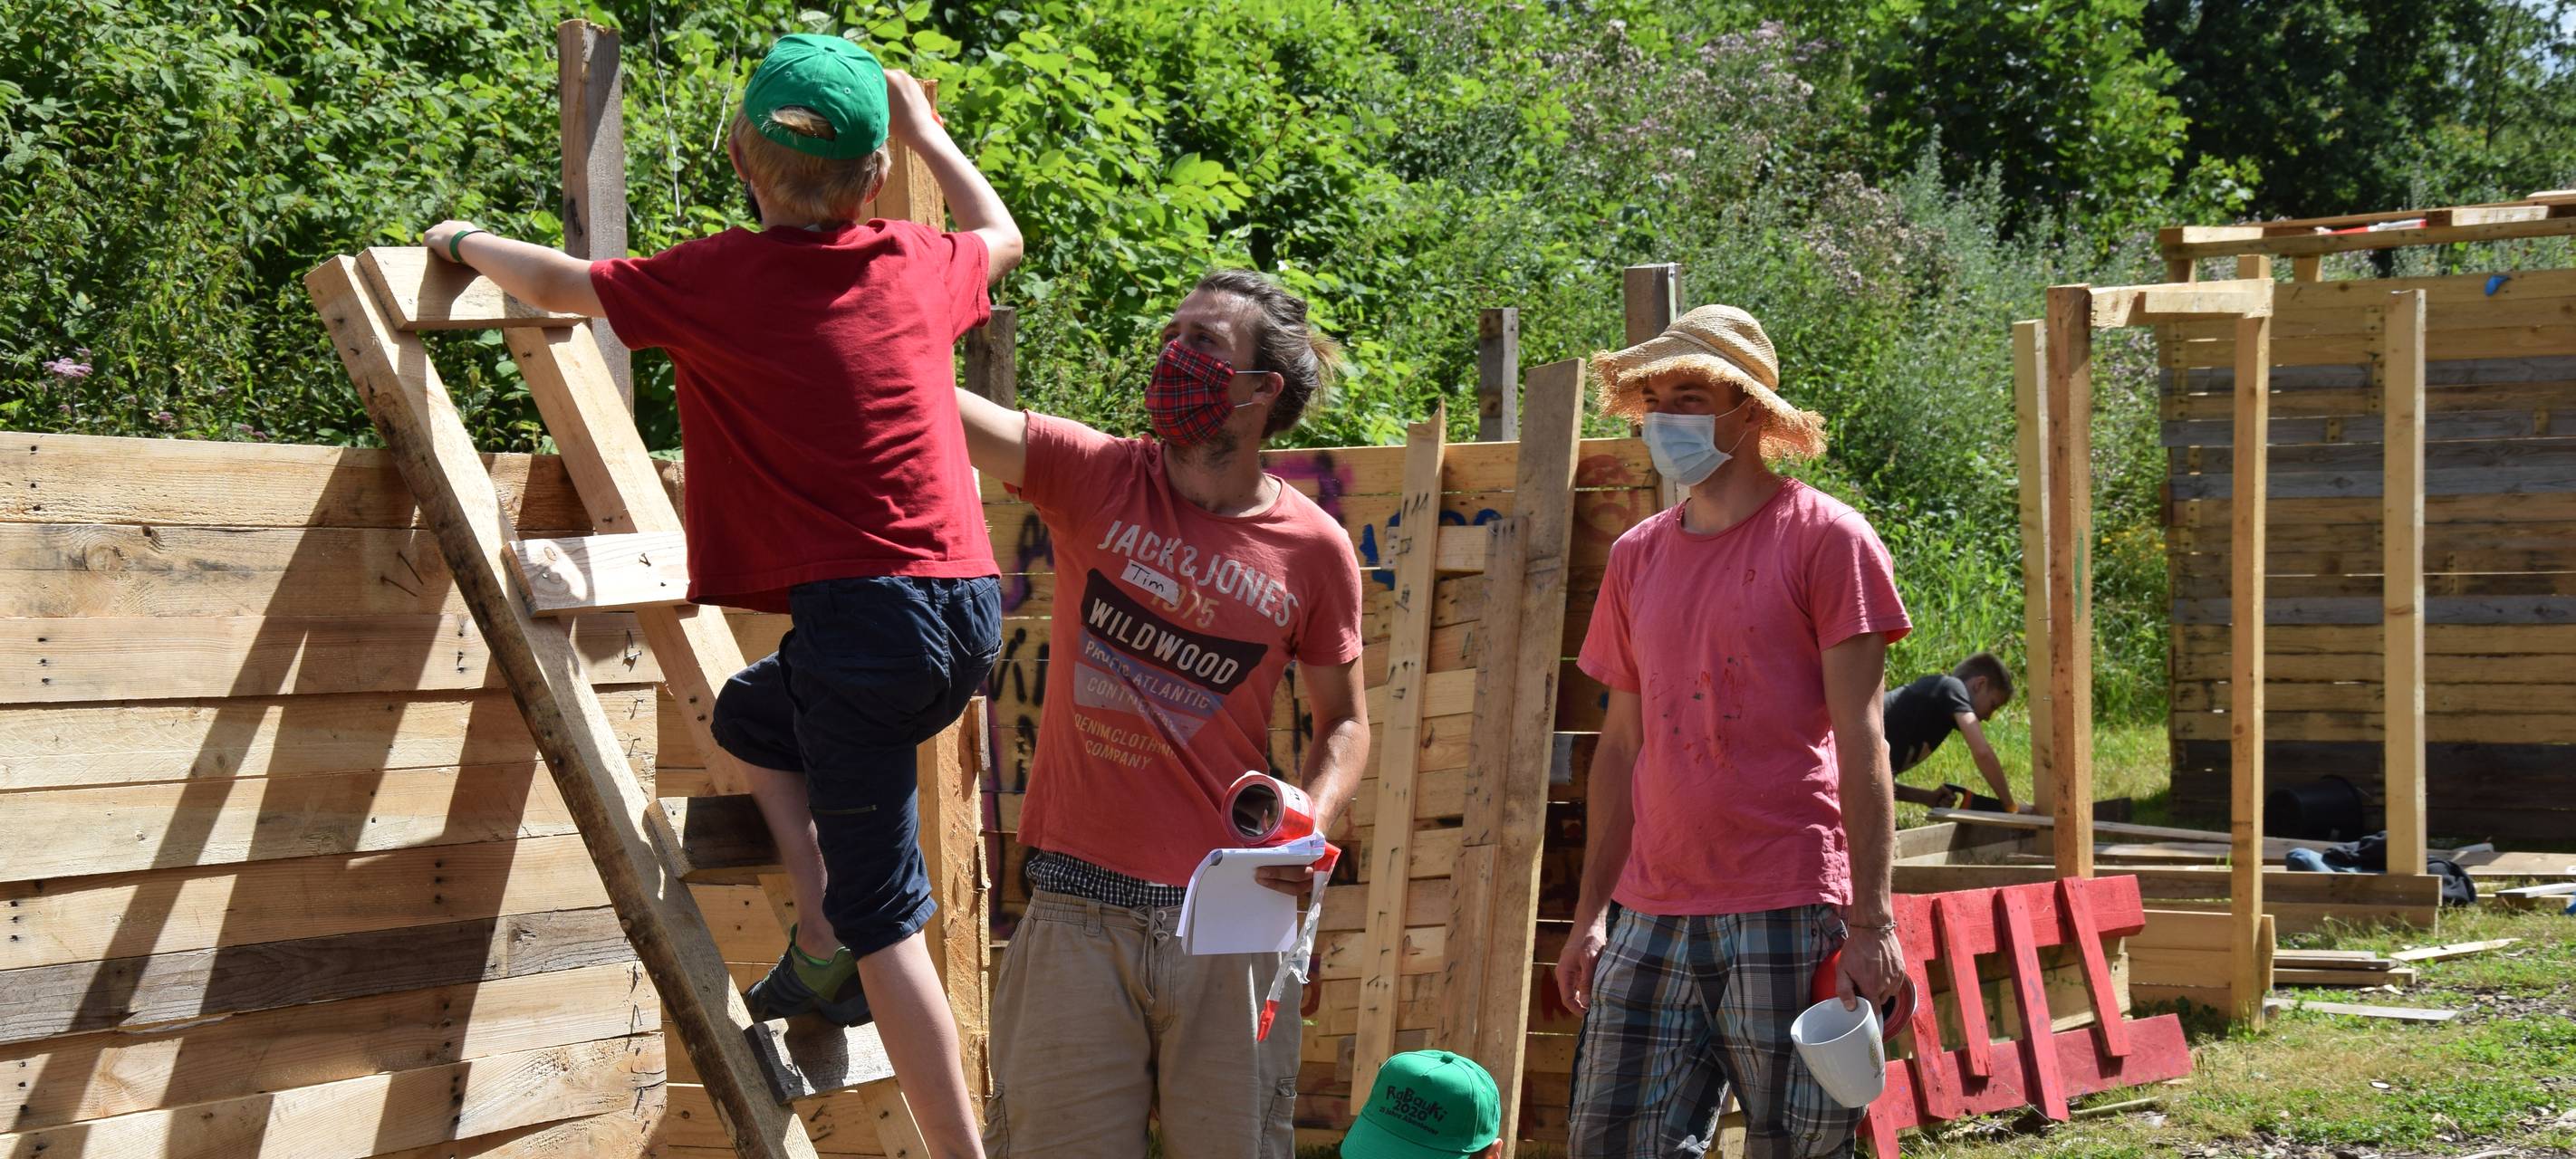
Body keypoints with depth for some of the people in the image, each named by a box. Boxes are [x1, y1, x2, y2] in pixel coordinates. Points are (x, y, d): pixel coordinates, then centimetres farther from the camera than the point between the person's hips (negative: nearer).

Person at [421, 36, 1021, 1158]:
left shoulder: (716, 280, -6)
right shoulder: (917, 265, 8)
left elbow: (558, 285, 10)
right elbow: (1000, 233, 33)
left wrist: (466, 241, 29)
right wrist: (927, 133, 46)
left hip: (864, 611, -7)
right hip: (969, 607, 7)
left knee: (882, 916, -3)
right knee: (753, 714, 32)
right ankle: (821, 949, 21)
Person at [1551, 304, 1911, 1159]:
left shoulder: (1824, 539, -2)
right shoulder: (1637, 556, 14)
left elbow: (1860, 741, -7)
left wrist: (1871, 920, -12)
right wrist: (1591, 914, 14)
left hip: (1788, 919, -5)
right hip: (1651, 920, 5)